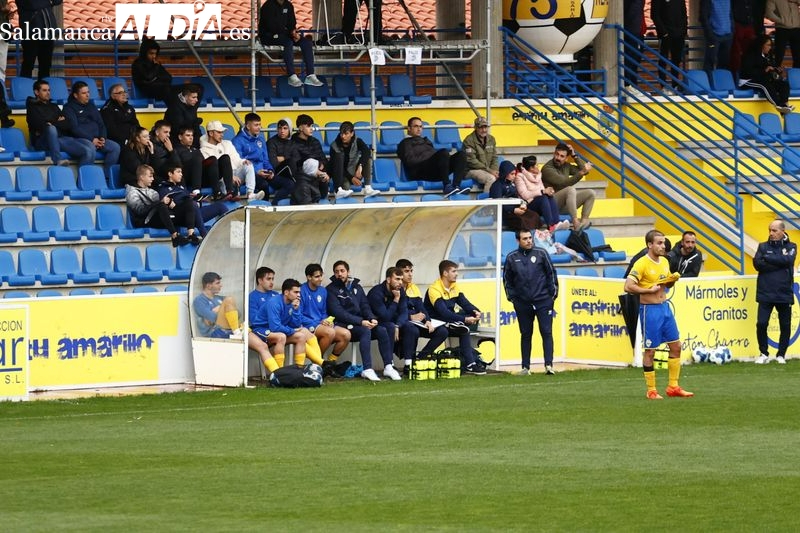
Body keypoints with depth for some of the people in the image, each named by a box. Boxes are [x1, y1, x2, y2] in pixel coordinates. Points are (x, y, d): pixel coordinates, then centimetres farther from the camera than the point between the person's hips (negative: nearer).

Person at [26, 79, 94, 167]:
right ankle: (57, 161, -51)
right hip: (42, 141, -5)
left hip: (61, 138, 5)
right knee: (51, 129, -42)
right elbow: (40, 125, -6)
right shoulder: (32, 107, 11)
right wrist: (58, 123, 3)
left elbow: (67, 125, 15)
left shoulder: (54, 107, 27)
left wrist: (52, 123, 1)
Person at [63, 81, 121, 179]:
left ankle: (106, 177, -16)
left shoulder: (91, 106, 24)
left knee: (115, 147, -17)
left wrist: (102, 138, -1)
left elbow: (101, 124, 21)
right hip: (80, 139, -7)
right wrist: (91, 140, -16)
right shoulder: (69, 108, 2)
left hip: (96, 139, 7)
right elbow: (74, 128, -9)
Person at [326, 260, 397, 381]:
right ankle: (367, 370, -42)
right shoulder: (331, 290, 0)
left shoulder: (356, 287, 19)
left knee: (382, 330, -18)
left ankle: (388, 367, -21)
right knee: (365, 331, -33)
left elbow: (365, 306, 13)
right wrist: (361, 322, -20)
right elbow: (338, 312, -11)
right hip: (342, 325, -6)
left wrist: (372, 319, -10)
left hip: (360, 323, 6)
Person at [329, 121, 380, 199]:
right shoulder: (334, 146, -13)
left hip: (355, 174, 3)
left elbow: (366, 151, -30)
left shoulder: (357, 142, -9)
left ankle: (368, 188, -32)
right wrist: (351, 178, -26)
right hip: (341, 176, -3)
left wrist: (360, 166, -47)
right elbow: (336, 166, -16)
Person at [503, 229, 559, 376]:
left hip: (543, 301, -1)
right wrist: (511, 296, 7)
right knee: (525, 335, 7)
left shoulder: (541, 254, 2)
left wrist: (553, 293, 3)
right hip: (522, 303, 1)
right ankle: (525, 367, 11)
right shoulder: (511, 258, 6)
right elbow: (507, 279, 14)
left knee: (546, 332, -7)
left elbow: (552, 274, 6)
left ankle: (548, 365, -9)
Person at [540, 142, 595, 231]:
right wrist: (582, 173, -28)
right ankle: (575, 223, -44)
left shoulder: (566, 166, 12)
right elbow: (564, 183, -23)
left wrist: (574, 156, 5)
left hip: (564, 205, 8)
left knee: (590, 193, -4)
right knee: (571, 189, -34)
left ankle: (584, 221, -22)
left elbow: (584, 169, 14)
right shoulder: (547, 169, -12)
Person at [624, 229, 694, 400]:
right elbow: (628, 286, -21)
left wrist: (673, 279, 1)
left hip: (665, 307, 8)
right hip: (650, 309, -8)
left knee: (676, 346, 7)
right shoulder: (642, 264, -14)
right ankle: (651, 391, 6)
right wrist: (650, 290, -18)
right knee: (650, 351, -1)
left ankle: (673, 387, 16)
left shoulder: (665, 262, 9)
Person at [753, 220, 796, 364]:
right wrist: (778, 264, -13)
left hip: (784, 293, 0)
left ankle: (781, 355, 18)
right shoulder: (763, 247, 8)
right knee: (761, 324, -9)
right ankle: (764, 353, 7)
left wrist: (767, 258, -11)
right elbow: (757, 263, -8)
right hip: (765, 293, 0)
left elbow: (787, 260, -14)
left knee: (785, 326, 4)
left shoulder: (791, 247, 7)